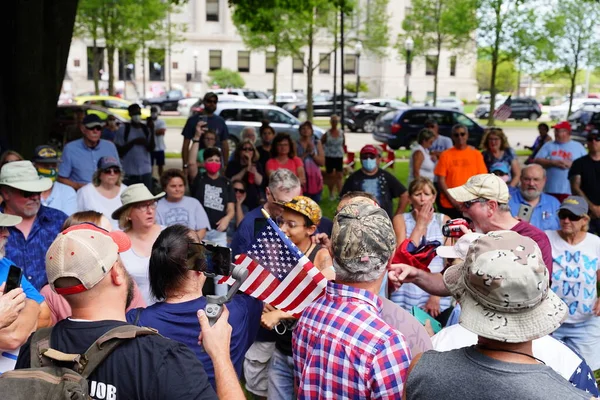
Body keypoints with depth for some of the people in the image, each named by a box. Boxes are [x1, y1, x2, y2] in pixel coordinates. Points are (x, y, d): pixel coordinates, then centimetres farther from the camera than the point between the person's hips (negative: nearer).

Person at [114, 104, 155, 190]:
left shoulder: (146, 129, 8)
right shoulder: (123, 130, -2)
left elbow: (151, 148, 1)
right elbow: (119, 151, -5)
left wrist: (151, 132, -11)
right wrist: (133, 142, -15)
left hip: (146, 170, 3)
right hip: (130, 172, -3)